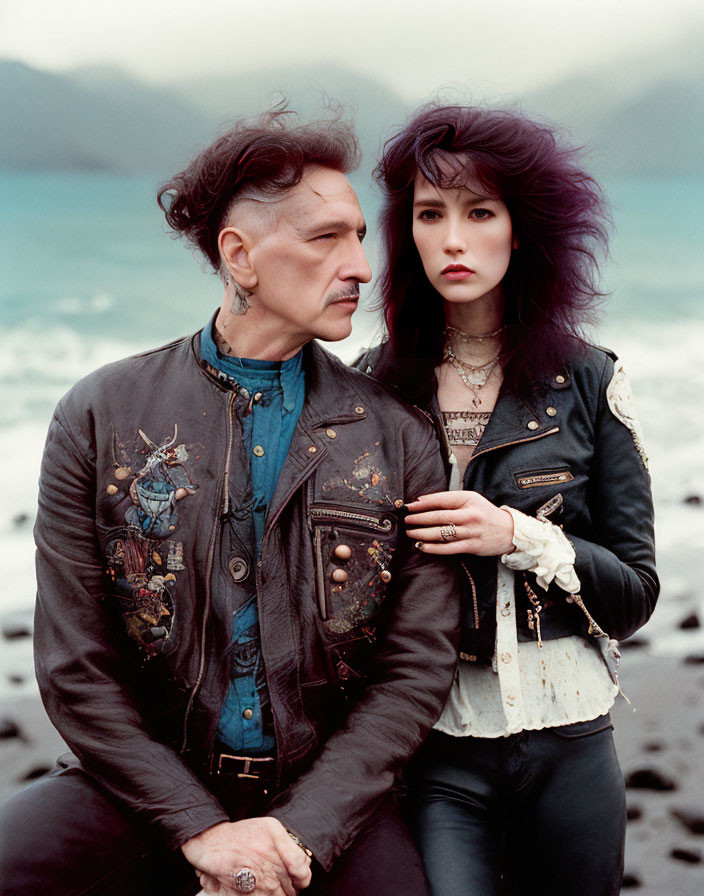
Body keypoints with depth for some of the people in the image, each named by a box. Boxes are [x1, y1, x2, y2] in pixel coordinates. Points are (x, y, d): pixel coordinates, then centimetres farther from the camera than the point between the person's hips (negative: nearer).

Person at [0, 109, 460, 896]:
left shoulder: (397, 437, 2)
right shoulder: (100, 418, -1)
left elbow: (418, 668, 0)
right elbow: (76, 669, -2)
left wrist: (300, 831, -11)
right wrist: (200, 827, -11)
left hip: (328, 793, 1)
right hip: (150, 784, -1)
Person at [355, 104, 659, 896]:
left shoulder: (587, 383, -1)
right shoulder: (375, 386, 2)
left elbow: (635, 593, 0)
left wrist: (521, 538, -15)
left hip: (565, 747, 1)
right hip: (430, 748, 0)